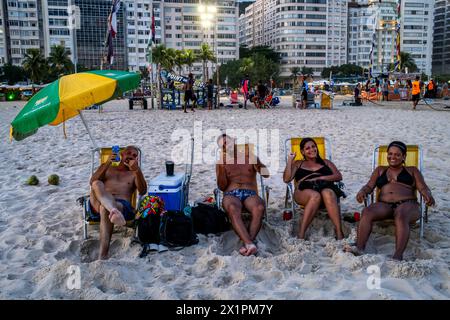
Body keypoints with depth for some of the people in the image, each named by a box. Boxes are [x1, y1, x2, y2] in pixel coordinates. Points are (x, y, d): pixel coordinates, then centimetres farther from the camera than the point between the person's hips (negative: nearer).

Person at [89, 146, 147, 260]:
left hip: (122, 205, -1)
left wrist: (137, 170, -8)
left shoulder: (134, 173, 28)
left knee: (105, 209, -38)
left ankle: (103, 256, -48)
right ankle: (114, 212, -63)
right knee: (97, 184, -32)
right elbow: (92, 182, 10)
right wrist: (107, 164, -2)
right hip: (99, 203, 1)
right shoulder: (106, 167, 31)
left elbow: (143, 191, 6)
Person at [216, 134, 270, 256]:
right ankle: (250, 244, -50)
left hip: (250, 194, 1)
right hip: (231, 194, -1)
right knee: (232, 209, -40)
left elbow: (266, 174, 10)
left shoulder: (249, 156, 20)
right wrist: (222, 168, -4)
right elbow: (222, 187, 9)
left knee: (259, 208, -37)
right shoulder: (221, 162, 20)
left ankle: (247, 244, -42)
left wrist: (255, 161, -5)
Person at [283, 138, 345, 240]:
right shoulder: (298, 164, 29)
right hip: (304, 191, -1)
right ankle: (301, 234, -42)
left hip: (326, 187, 1)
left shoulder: (326, 162, 31)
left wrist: (320, 178, -1)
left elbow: (339, 176, 14)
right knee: (315, 195, -40)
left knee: (328, 193, -39)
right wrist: (290, 160, 13)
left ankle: (339, 233, -48)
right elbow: (286, 179, 14)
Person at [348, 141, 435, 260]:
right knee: (367, 212, -32)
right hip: (384, 205, 2)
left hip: (407, 204, -2)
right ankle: (359, 249, -43)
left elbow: (423, 188, 10)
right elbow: (369, 186, 17)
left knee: (401, 215, -38)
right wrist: (362, 191, -8)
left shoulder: (412, 171, 24)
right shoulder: (380, 170, 29)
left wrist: (428, 196, -15)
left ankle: (398, 256, -49)